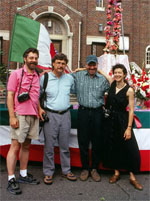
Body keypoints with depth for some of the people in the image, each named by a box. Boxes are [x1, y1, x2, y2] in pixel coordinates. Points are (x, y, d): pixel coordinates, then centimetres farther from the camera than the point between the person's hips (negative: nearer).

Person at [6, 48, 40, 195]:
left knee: (26, 146, 12)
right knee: (15, 146, -3)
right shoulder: (16, 74, -1)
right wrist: (12, 116, -13)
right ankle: (11, 179, 5)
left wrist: (39, 111, 10)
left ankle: (23, 175, 23)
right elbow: (10, 96, -6)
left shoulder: (38, 76, 15)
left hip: (33, 116, 6)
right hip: (20, 115, -6)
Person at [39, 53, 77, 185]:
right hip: (50, 115, -2)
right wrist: (40, 108, -3)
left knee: (65, 145, 10)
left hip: (65, 115, 3)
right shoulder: (44, 78, 0)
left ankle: (66, 170, 23)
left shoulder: (70, 78, 8)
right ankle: (48, 172, 14)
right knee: (49, 145, 1)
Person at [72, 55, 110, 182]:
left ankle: (94, 168, 21)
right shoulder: (78, 76, 6)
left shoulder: (103, 79, 7)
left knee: (97, 142, 6)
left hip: (97, 113, 1)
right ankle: (85, 168, 21)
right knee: (83, 142, 6)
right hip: (83, 112, 0)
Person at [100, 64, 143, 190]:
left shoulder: (129, 90, -10)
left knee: (130, 149, -2)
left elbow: (131, 110, -11)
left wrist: (129, 128, -15)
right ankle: (116, 173, 26)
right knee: (112, 147, 11)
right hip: (110, 120, 4)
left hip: (122, 121, -4)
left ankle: (132, 177, 12)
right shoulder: (112, 83, 1)